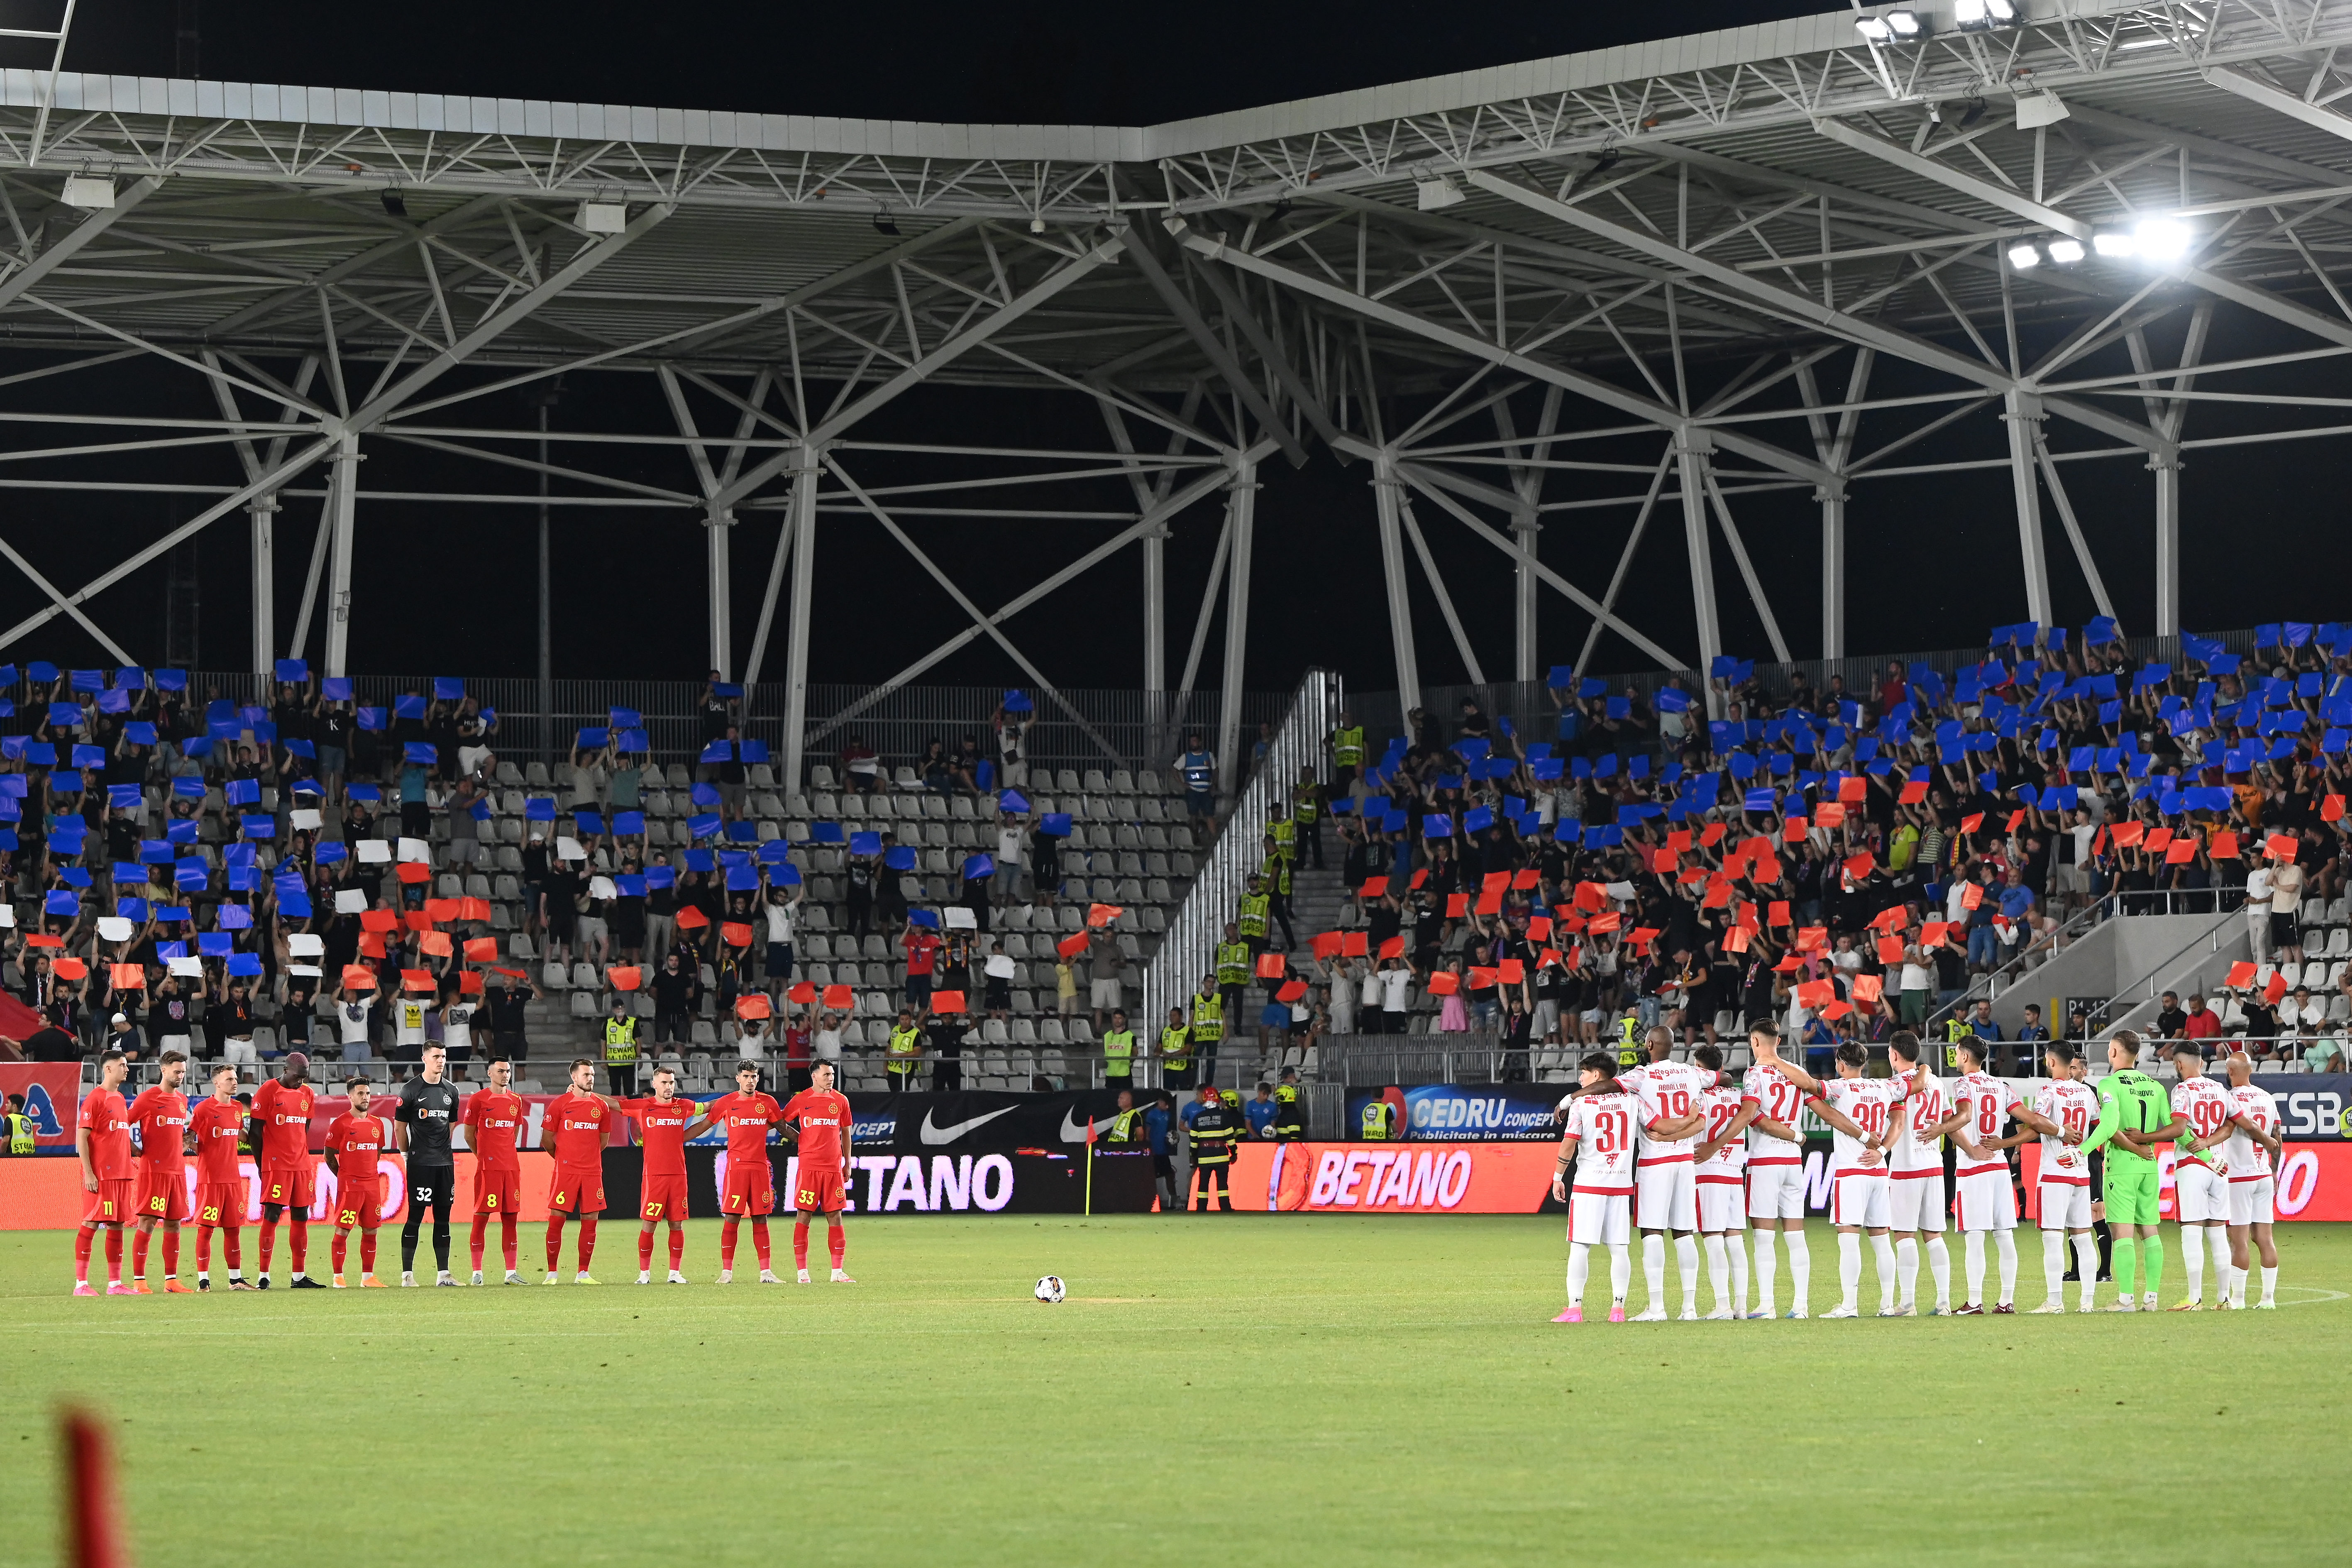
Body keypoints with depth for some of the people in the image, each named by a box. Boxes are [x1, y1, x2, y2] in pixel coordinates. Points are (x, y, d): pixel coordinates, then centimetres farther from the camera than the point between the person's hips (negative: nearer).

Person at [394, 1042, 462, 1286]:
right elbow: (400, 1127, 1)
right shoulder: (411, 1090, -4)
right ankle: (407, 1273, -3)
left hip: (445, 1163, 5)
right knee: (415, 1216, -5)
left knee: (443, 1217, 6)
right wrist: (408, 1155, 5)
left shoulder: (450, 1092, 12)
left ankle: (443, 1273, 9)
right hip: (420, 1163, -5)